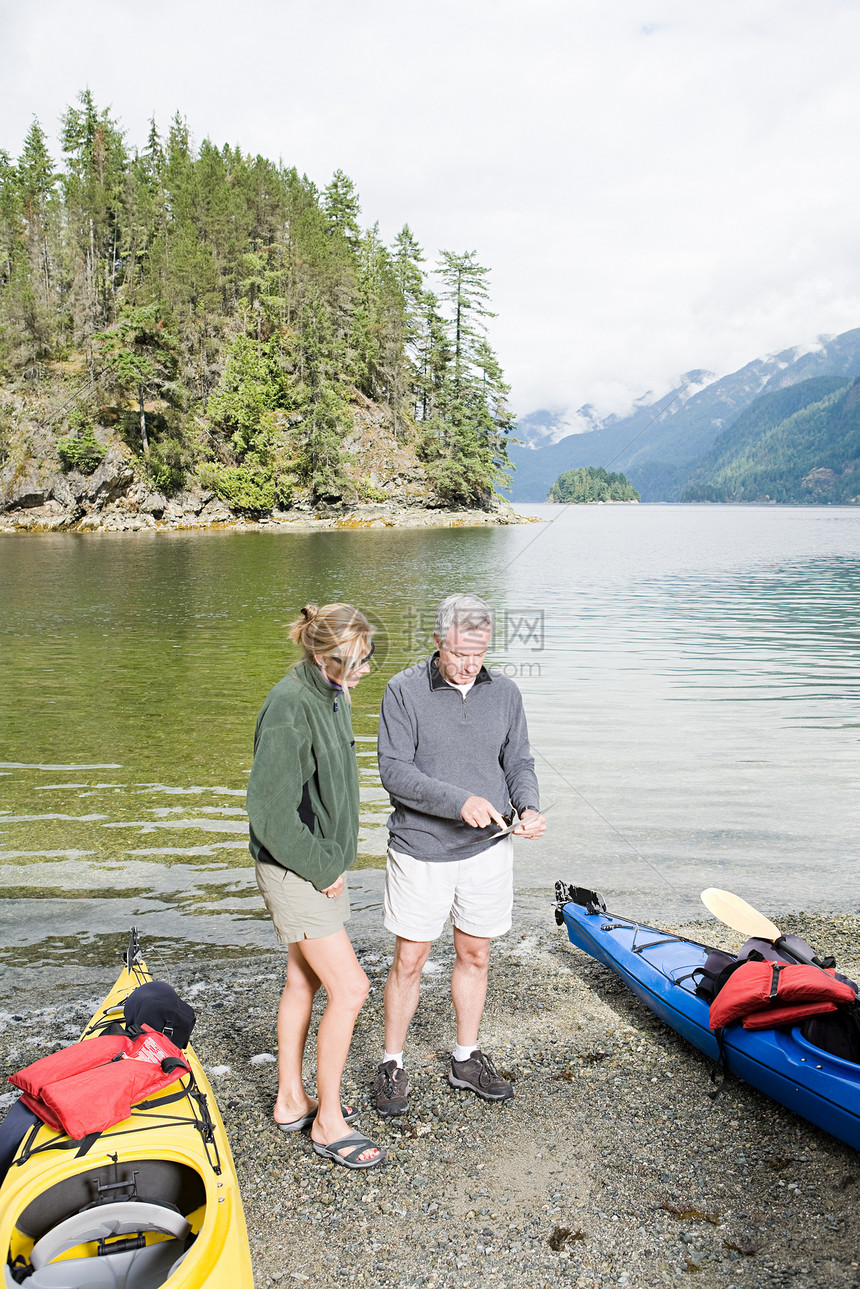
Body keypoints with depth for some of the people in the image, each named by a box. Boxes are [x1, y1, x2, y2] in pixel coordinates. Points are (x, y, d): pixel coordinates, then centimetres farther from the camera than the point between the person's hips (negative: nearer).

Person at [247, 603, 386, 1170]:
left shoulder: (333, 694, 6)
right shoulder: (290, 708, -24)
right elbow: (271, 814, -24)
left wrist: (336, 857, 12)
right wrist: (322, 869, -16)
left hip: (323, 862, 9)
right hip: (295, 870, -9)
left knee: (303, 982, 18)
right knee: (349, 988, -5)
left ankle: (292, 1101, 34)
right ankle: (328, 1122, 12)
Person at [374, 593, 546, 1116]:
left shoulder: (505, 693, 2)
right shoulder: (405, 690, -10)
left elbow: (519, 763, 7)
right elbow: (394, 769, -16)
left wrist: (529, 807, -13)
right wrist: (459, 802, -26)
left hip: (488, 850, 4)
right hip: (421, 851, -3)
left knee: (475, 956, 16)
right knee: (409, 961, 7)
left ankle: (467, 1059, 34)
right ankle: (392, 1065, 26)